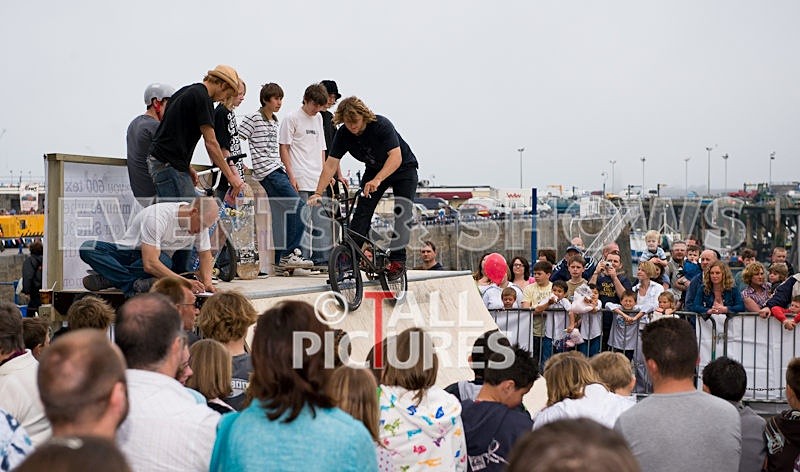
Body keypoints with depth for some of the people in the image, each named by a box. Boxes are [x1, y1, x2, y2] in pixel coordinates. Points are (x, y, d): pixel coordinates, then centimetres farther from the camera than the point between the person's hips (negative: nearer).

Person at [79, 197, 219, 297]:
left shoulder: (201, 222, -11)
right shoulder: (158, 217, -30)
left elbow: (205, 254, 4)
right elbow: (150, 264, -36)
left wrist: (207, 281, -13)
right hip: (129, 252, -3)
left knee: (165, 261, -36)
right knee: (87, 247, -29)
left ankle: (107, 278, -24)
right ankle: (134, 285, -37)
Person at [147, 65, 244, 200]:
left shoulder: (187, 92, 18)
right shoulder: (202, 97, -12)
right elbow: (210, 143, -15)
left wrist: (187, 167, 21)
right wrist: (231, 176, -12)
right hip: (169, 165, -10)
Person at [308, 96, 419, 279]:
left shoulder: (382, 125, -32)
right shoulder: (343, 134, -18)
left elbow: (396, 157, -41)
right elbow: (331, 164, -18)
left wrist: (377, 180, -54)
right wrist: (318, 193, -28)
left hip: (403, 169, -4)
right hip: (374, 170, 4)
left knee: (402, 213, -13)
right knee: (362, 211, -9)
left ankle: (397, 260, -10)